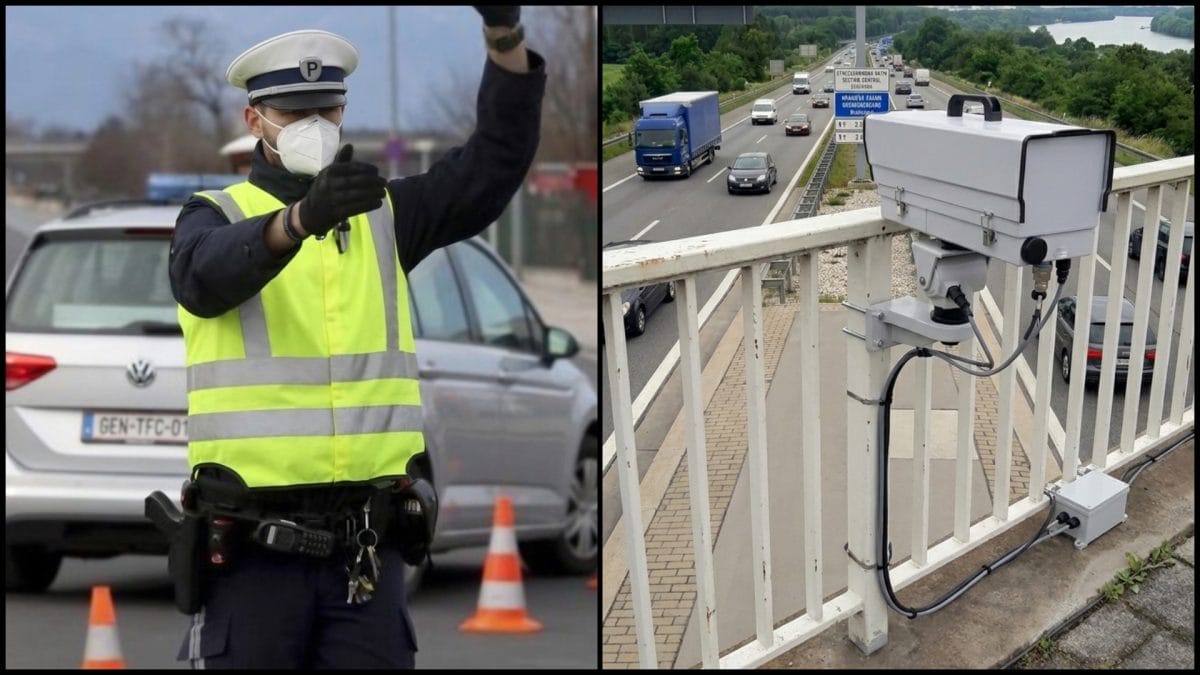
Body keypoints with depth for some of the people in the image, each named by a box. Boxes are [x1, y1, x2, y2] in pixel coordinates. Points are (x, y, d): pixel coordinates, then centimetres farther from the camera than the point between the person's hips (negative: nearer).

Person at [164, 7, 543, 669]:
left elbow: (492, 165, -1)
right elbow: (206, 276, -22)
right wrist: (302, 218, -43)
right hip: (252, 545, -3)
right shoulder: (215, 216, 2)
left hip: (369, 546, 3)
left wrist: (506, 35, -17)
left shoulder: (383, 216, 12)